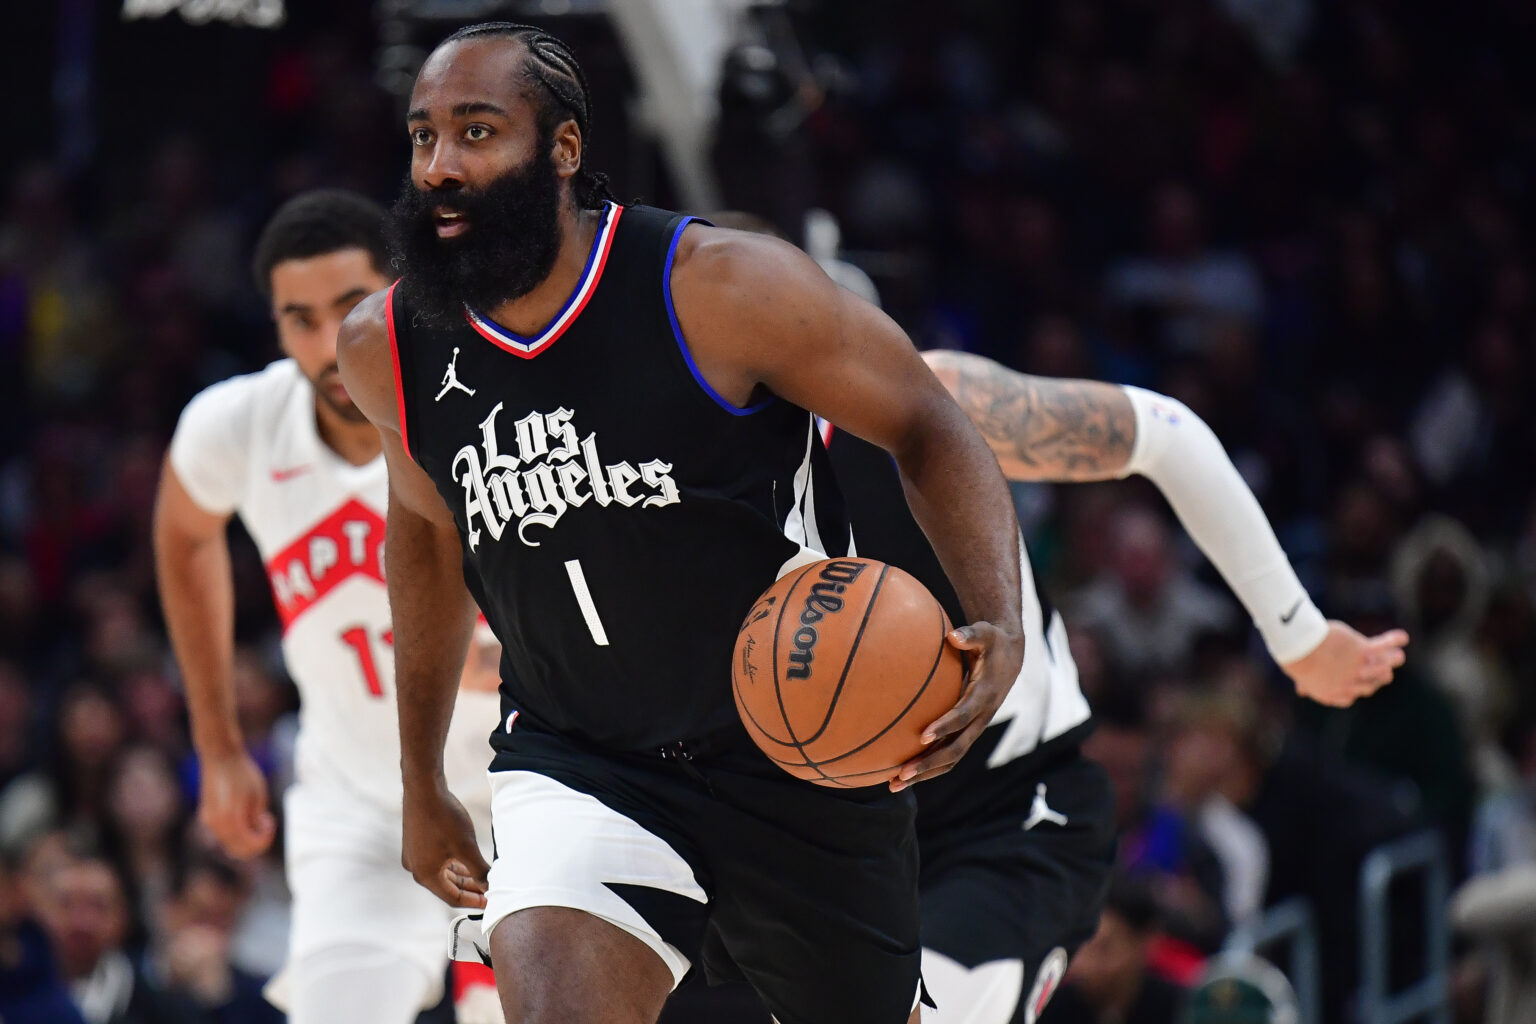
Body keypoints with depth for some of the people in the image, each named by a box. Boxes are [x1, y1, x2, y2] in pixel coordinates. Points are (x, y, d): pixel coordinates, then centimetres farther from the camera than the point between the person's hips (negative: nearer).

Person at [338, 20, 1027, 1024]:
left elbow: (931, 429, -9)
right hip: (577, 767, 1)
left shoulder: (721, 289, -19)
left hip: (797, 756, -1)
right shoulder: (387, 350, -5)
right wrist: (423, 785, 23)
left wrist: (1000, 627, -26)